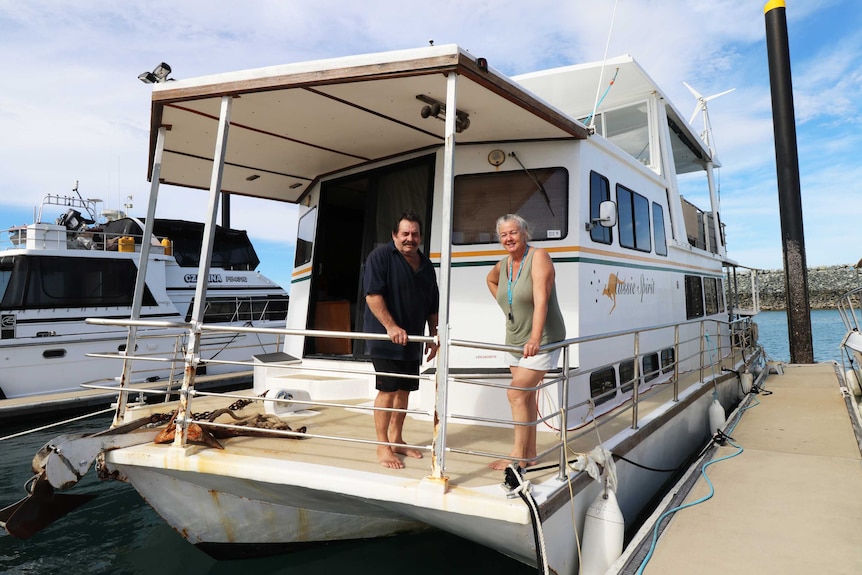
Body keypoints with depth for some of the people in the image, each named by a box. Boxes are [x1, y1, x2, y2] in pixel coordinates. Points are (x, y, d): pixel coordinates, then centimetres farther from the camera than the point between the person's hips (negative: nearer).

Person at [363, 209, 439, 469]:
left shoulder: (426, 265, 12)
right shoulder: (381, 256, -8)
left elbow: (432, 306, 17)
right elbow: (372, 294, -17)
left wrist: (433, 337, 13)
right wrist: (391, 326, -23)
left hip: (412, 340, 7)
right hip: (386, 338, -7)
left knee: (404, 390, 13)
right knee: (388, 390, -5)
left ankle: (396, 440, 27)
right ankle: (383, 446, 8)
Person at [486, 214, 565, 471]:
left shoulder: (539, 257, -16)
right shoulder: (503, 265, 4)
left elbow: (541, 299, -29)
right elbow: (490, 280, 29)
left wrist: (535, 339, -40)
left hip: (542, 341, -7)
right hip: (515, 341, 7)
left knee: (516, 393, -11)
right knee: (526, 395, 12)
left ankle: (519, 456, 2)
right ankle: (530, 454, 23)